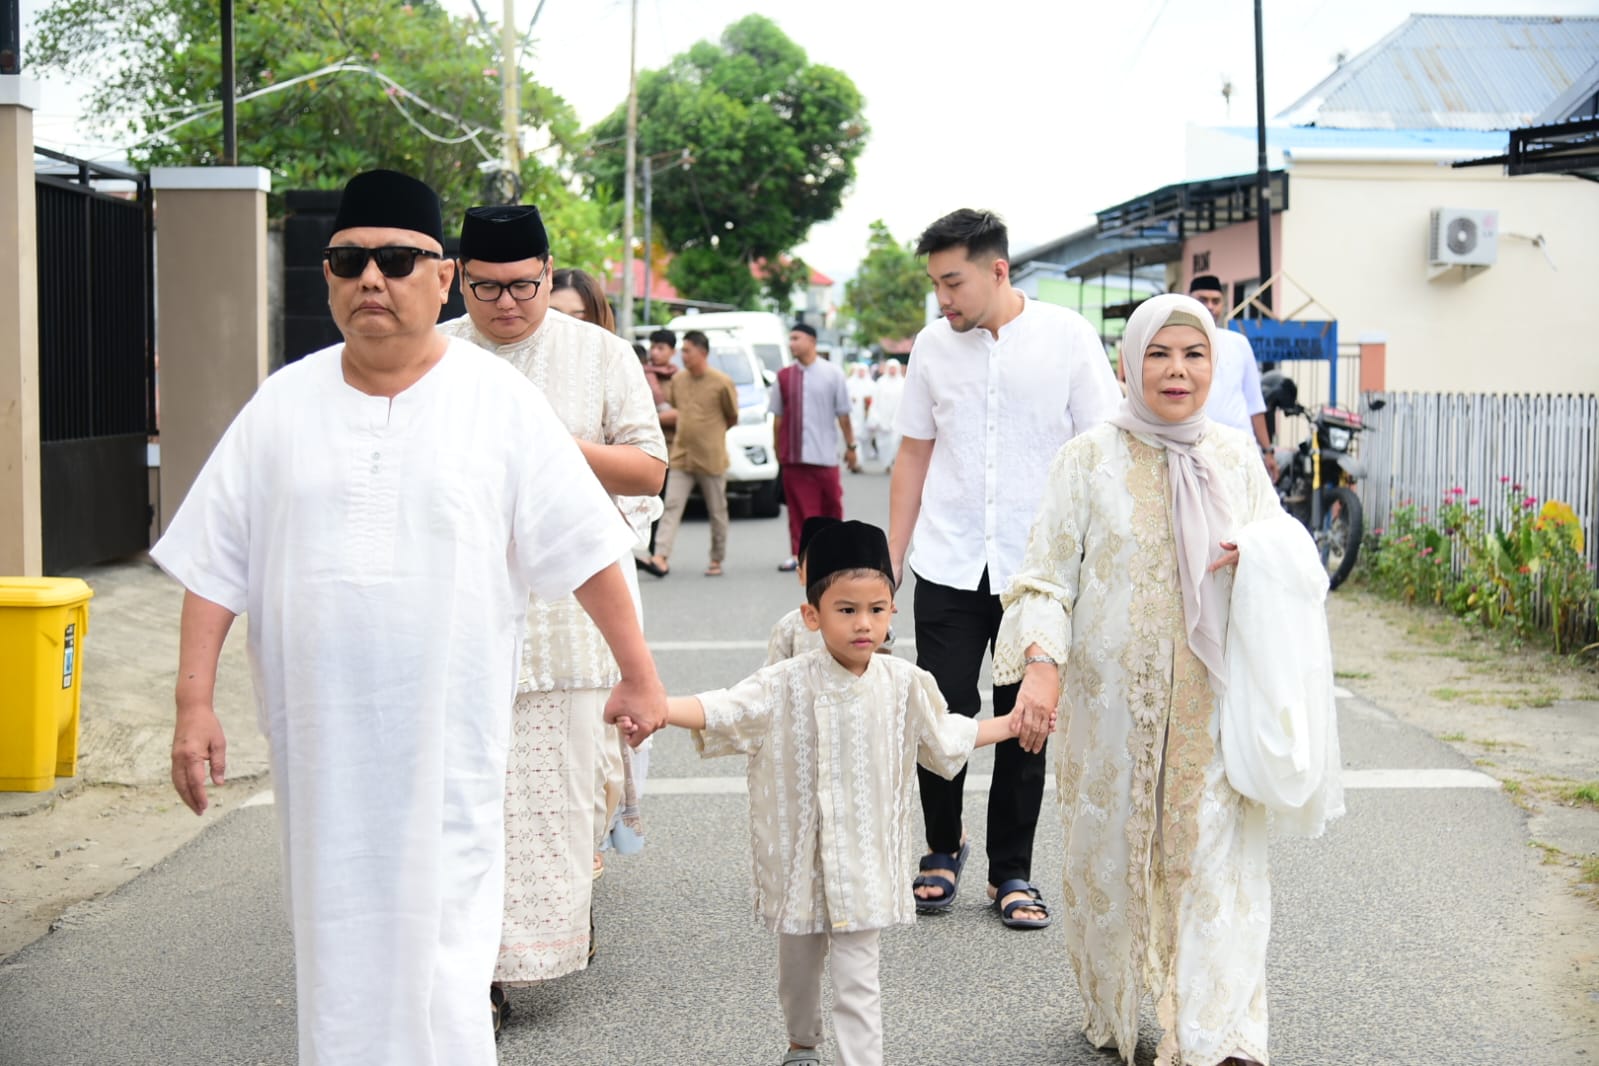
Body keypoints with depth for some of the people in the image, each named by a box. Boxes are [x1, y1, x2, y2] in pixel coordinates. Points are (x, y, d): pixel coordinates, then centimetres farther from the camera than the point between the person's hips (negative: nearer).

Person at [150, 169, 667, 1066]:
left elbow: (586, 548, 1)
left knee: (441, 954, -5)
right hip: (320, 736, 3)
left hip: (447, 739, -3)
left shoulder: (501, 402, -1)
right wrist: (195, 705, 1)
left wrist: (639, 676, 2)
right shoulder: (283, 404, 6)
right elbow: (213, 565, 7)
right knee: (336, 947, 11)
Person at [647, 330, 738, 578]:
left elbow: (733, 418, 1)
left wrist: (708, 432, 3)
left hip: (711, 459, -4)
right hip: (681, 456, 4)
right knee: (672, 506, -7)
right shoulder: (678, 380, 6)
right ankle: (661, 557, -14)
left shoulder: (721, 383, -9)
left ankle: (717, 561, 18)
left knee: (717, 512, 7)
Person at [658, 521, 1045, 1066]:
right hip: (798, 855, 0)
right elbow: (721, 710, -23)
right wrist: (652, 705, -40)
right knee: (798, 961, 20)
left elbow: (946, 737, 16)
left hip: (864, 862, 0)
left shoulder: (905, 685, -2)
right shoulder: (786, 685, -12)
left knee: (856, 977, -4)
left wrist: (1012, 723, 20)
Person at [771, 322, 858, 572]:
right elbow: (778, 417, 8)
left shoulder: (832, 374, 1)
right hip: (793, 455, 1)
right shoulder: (784, 376, 5)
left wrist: (850, 446, 6)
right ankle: (799, 554, 1)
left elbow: (843, 414, 4)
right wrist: (778, 453, 8)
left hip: (824, 455, -1)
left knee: (831, 505, 7)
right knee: (799, 508, -1)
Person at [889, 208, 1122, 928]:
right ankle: (943, 849, 24)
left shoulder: (1067, 337, -4)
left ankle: (1012, 871, 20)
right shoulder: (934, 344, 5)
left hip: (1038, 570, -2)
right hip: (949, 568, 2)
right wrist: (890, 560, 10)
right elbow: (913, 454, 12)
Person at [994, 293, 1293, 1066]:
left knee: (1216, 857, -5)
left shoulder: (1236, 459, 7)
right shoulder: (1090, 460, -2)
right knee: (1110, 850, 8)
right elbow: (1047, 575, -4)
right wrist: (1040, 663, -19)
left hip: (1211, 698, 2)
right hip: (1111, 696, -1)